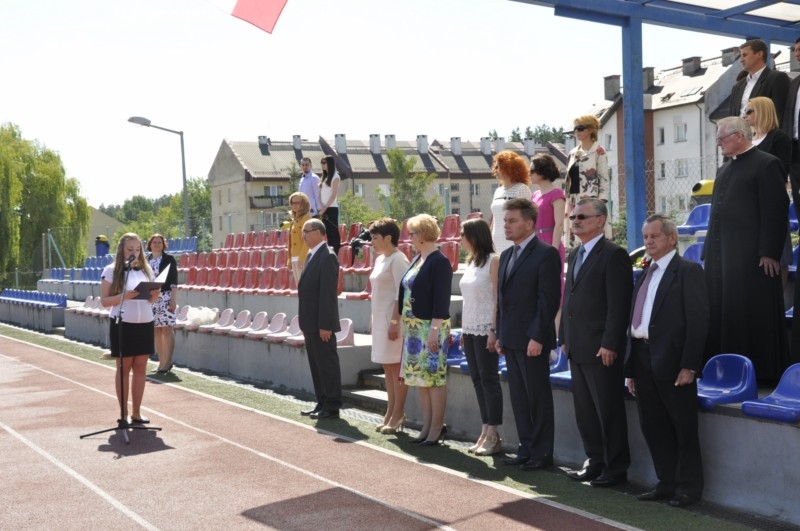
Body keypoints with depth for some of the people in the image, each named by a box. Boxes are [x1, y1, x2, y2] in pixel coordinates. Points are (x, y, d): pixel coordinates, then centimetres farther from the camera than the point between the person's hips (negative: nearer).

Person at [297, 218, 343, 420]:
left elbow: (328, 294, -19)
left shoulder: (327, 257, -15)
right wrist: (304, 323, 15)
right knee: (316, 365, 14)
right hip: (310, 323, 9)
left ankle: (332, 407, 6)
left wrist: (324, 325, -21)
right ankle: (322, 403, 23)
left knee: (327, 364, -1)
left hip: (321, 324, -9)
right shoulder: (312, 255, 14)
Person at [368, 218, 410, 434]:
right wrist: (375, 321, 17)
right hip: (380, 319, 9)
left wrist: (394, 322, -21)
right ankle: (391, 413, 18)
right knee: (388, 367, 12)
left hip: (392, 319, -9)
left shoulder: (397, 259, -13)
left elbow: (401, 294, -18)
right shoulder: (380, 259, 15)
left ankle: (398, 414, 1)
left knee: (396, 367, -4)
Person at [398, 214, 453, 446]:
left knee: (434, 376, -3)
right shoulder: (417, 259, 13)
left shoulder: (439, 262, -13)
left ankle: (437, 429, 4)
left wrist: (435, 329, -22)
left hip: (431, 327, -9)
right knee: (420, 377, 11)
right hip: (414, 327, 9)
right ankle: (427, 426, 19)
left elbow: (441, 299, -18)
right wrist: (405, 323, 15)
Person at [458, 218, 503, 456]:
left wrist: (494, 329, -18)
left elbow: (499, 297, -13)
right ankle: (485, 432, 14)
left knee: (489, 379, -4)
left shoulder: (493, 260, -9)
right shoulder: (471, 262, 14)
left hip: (485, 329, -8)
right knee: (477, 380, 8)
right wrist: (463, 329, 13)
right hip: (470, 329, 8)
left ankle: (493, 435, 2)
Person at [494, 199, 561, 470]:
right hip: (511, 340, 8)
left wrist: (537, 337, -19)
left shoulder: (546, 254, -10)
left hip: (532, 340, -8)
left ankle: (542, 453, 11)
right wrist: (499, 334, 14)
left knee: (538, 397, 1)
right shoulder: (506, 255, 16)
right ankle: (526, 449, 22)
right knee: (519, 397, 13)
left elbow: (549, 299, -15)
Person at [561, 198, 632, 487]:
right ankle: (594, 461, 26)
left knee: (609, 410, 1)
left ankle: (616, 467, 12)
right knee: (584, 409, 15)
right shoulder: (575, 254, 16)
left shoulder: (613, 255, -11)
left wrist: (610, 344, -20)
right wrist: (566, 338, 15)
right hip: (577, 348, 9)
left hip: (601, 349, -9)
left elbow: (618, 305, -16)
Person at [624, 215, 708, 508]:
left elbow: (698, 320, -12)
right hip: (643, 360, 7)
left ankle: (688, 487, 15)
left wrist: (689, 365, -18)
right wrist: (632, 368, 12)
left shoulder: (688, 271, -5)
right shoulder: (644, 275, 17)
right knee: (652, 426, 12)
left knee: (683, 428, 3)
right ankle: (667, 483, 24)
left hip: (672, 362, -7)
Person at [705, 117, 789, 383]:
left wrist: (769, 253, -17)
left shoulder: (766, 164, -5)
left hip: (752, 255, -8)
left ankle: (763, 371, 6)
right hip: (721, 254, 8)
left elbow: (775, 212, -12)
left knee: (754, 314, -3)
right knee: (723, 312, 8)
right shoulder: (724, 170, 20)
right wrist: (709, 251, 16)